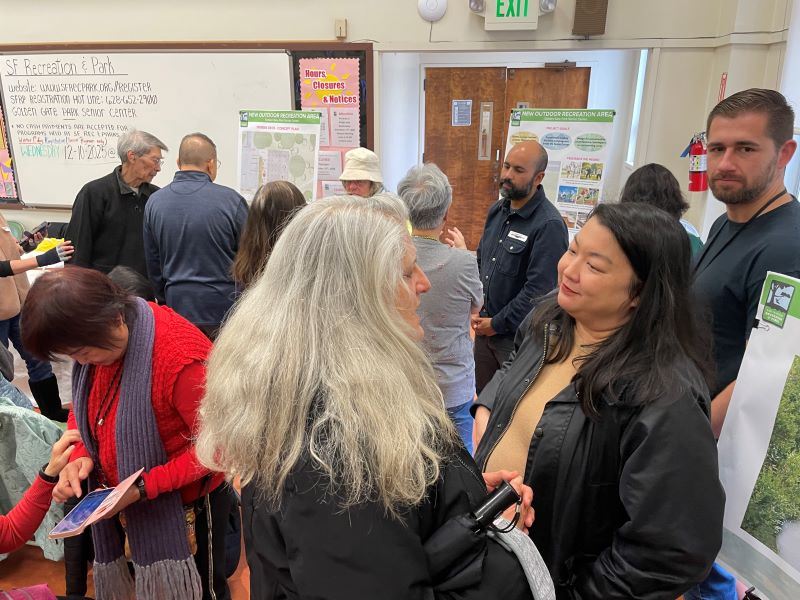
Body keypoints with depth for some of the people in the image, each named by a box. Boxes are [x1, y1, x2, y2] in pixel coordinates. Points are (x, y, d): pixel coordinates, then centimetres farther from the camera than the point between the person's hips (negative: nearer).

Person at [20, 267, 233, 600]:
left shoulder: (181, 358, -34)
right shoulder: (97, 340, -10)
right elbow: (83, 406, 7)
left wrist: (143, 488, -27)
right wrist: (79, 455, -12)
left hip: (186, 506, -6)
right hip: (128, 500, 7)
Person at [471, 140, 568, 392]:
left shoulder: (549, 225, -21)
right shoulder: (497, 210, 5)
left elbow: (539, 289, -23)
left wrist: (498, 324, -14)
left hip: (518, 335, -7)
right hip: (484, 326, 7)